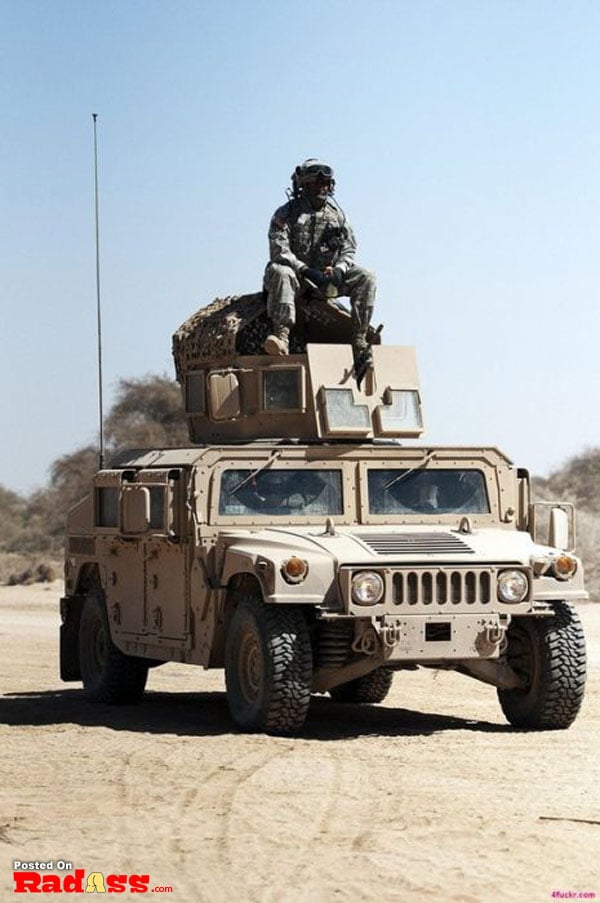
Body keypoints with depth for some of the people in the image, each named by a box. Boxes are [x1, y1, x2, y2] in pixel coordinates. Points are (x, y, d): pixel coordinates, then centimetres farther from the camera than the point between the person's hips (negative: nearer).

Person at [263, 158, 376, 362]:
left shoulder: (336, 214, 10)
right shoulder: (287, 213, -4)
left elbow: (348, 248, 8)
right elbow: (279, 251, -16)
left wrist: (339, 270, -15)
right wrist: (306, 271, -29)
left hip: (327, 274, 4)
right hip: (297, 275, -4)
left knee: (366, 278, -15)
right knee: (279, 272, -38)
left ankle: (359, 339, -17)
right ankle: (282, 334, -49)